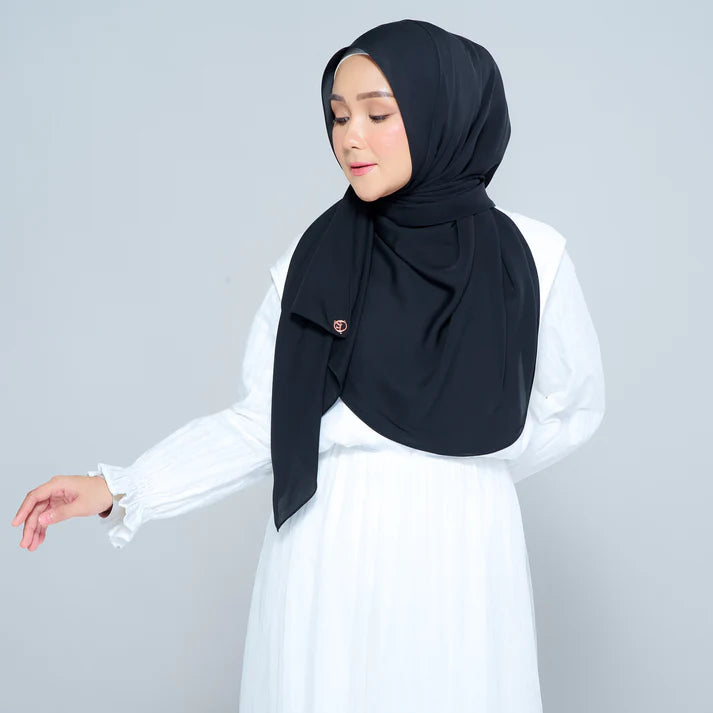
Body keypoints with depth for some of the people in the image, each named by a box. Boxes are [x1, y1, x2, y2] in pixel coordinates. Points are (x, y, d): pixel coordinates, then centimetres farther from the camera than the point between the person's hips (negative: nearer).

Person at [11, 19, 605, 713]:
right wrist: (118, 488, -11)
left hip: (460, 552, 0)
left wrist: (464, 474, 1)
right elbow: (261, 422, -2)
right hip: (325, 553, 0)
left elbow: (572, 405, 8)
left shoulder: (528, 256, -3)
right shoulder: (312, 259, -2)